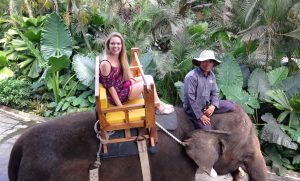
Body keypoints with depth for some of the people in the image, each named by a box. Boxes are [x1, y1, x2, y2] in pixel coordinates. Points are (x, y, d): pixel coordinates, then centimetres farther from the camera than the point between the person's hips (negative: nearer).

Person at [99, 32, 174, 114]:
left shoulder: (119, 57, 1)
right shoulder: (105, 63, -26)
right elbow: (110, 86, -23)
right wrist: (120, 107, -21)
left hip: (122, 85, 9)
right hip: (117, 94, -9)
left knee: (149, 78, 7)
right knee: (148, 82, -9)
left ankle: (157, 103, 13)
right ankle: (159, 107, 10)